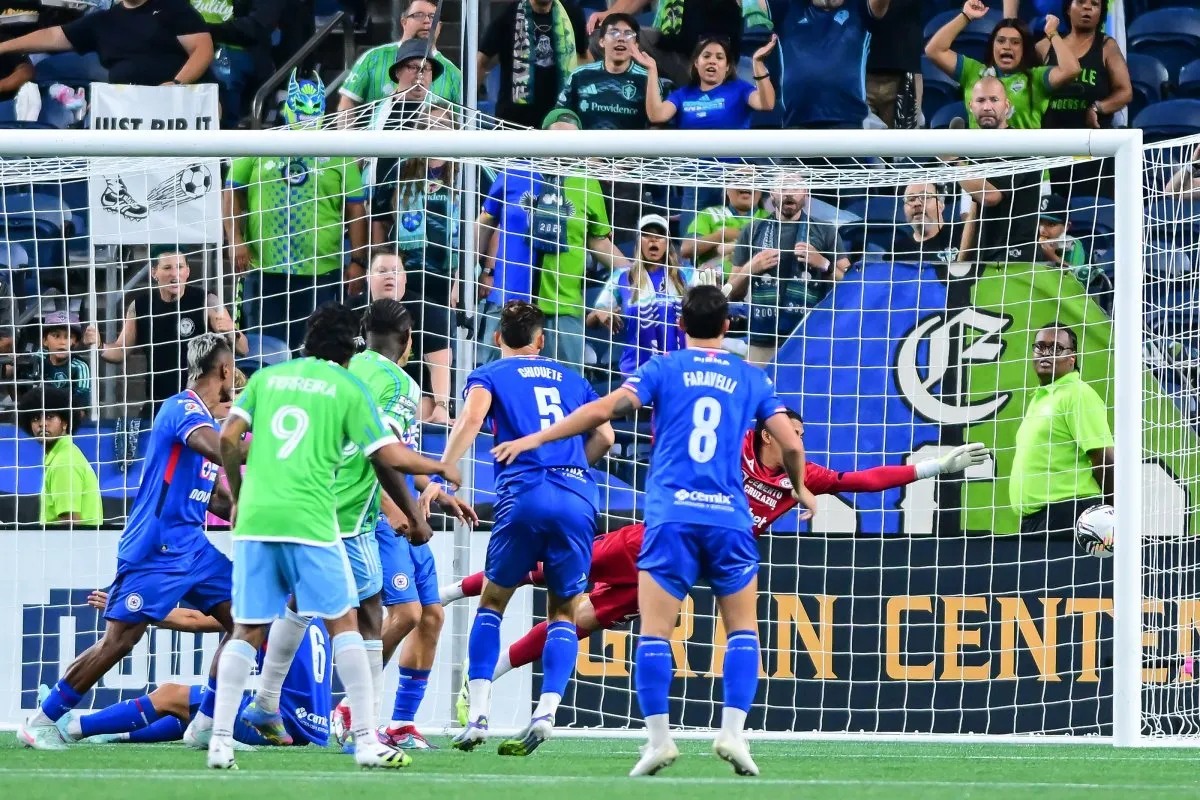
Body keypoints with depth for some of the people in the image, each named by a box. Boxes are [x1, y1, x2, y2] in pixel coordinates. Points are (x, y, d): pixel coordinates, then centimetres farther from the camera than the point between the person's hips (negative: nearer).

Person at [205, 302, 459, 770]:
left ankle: (220, 742, 1)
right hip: (309, 521, -3)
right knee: (343, 624, 5)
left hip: (254, 519, 3)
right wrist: (414, 517, 17)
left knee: (248, 630, 9)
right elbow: (389, 460, 3)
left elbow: (228, 439, 7)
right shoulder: (348, 389, 6)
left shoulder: (266, 378, 15)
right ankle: (366, 742, 1)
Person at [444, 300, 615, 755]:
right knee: (564, 612, 12)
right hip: (579, 499, 2)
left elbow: (471, 419, -7)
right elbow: (604, 436, 14)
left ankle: (478, 715, 0)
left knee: (493, 601, 14)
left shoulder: (489, 376, 14)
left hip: (524, 494, -2)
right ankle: (546, 713, -10)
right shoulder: (571, 380, 24)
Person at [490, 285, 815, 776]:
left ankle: (659, 738, -10)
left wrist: (535, 439, 4)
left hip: (672, 517, -1)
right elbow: (790, 444, 11)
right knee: (743, 629, 12)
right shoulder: (751, 380, 12)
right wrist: (801, 490, 32)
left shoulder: (664, 369, 7)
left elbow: (604, 409, -4)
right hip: (730, 518, 1)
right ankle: (732, 732, -2)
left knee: (655, 631, -1)